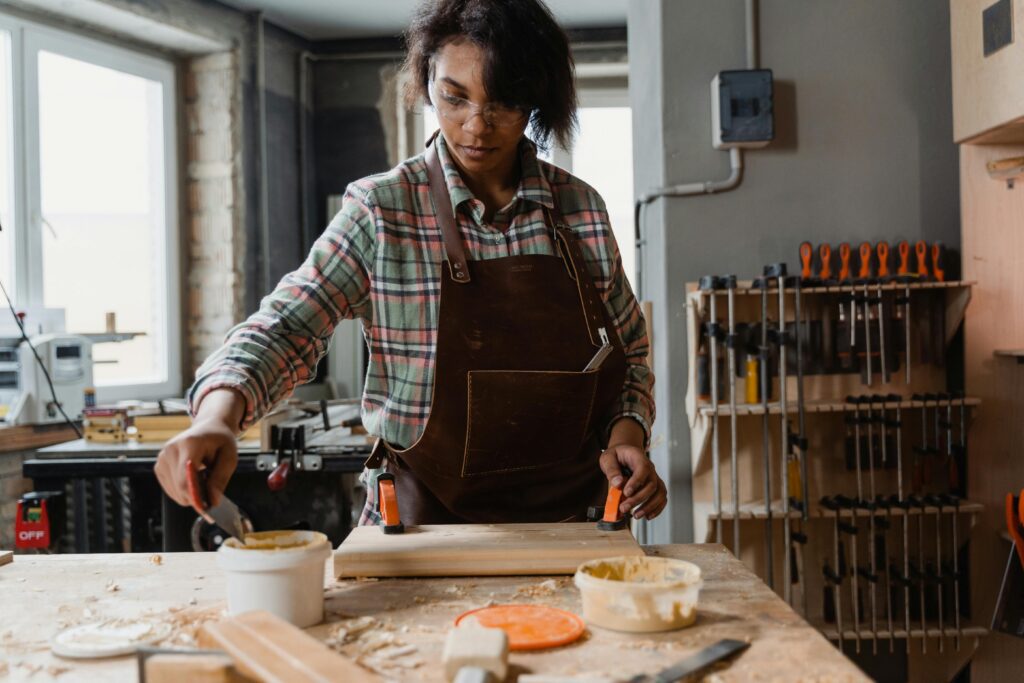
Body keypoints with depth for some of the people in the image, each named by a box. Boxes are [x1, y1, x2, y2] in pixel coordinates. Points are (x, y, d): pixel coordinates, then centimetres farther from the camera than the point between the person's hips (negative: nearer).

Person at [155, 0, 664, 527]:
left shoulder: (583, 207, 4)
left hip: (571, 520, 2)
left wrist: (627, 431, -5)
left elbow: (630, 353, 14)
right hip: (426, 519, -2)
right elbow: (284, 328, -8)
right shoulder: (381, 211, -4)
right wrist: (218, 414, -27)